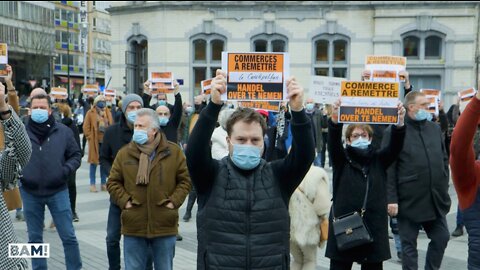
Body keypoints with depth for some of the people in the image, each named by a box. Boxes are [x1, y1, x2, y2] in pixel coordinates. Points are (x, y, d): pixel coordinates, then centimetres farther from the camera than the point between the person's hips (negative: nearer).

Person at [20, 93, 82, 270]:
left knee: (68, 236, 4)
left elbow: (75, 155, 6)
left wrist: (66, 169, -11)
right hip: (30, 193, 1)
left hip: (58, 192, -1)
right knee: (35, 239, 13)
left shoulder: (63, 131, -2)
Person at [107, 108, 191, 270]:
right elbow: (113, 182, 6)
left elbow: (185, 179, 3)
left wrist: (174, 201, -8)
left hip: (165, 226, 0)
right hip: (133, 227, 1)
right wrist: (125, 201, -7)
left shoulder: (173, 151, -1)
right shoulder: (124, 153, 1)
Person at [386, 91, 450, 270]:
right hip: (409, 201, -5)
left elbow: (444, 161, 16)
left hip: (436, 199, 5)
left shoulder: (435, 129, 9)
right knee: (409, 244, 6)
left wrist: (444, 187, 10)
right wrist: (391, 199, -15)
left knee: (441, 238, 12)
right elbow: (388, 168, -11)